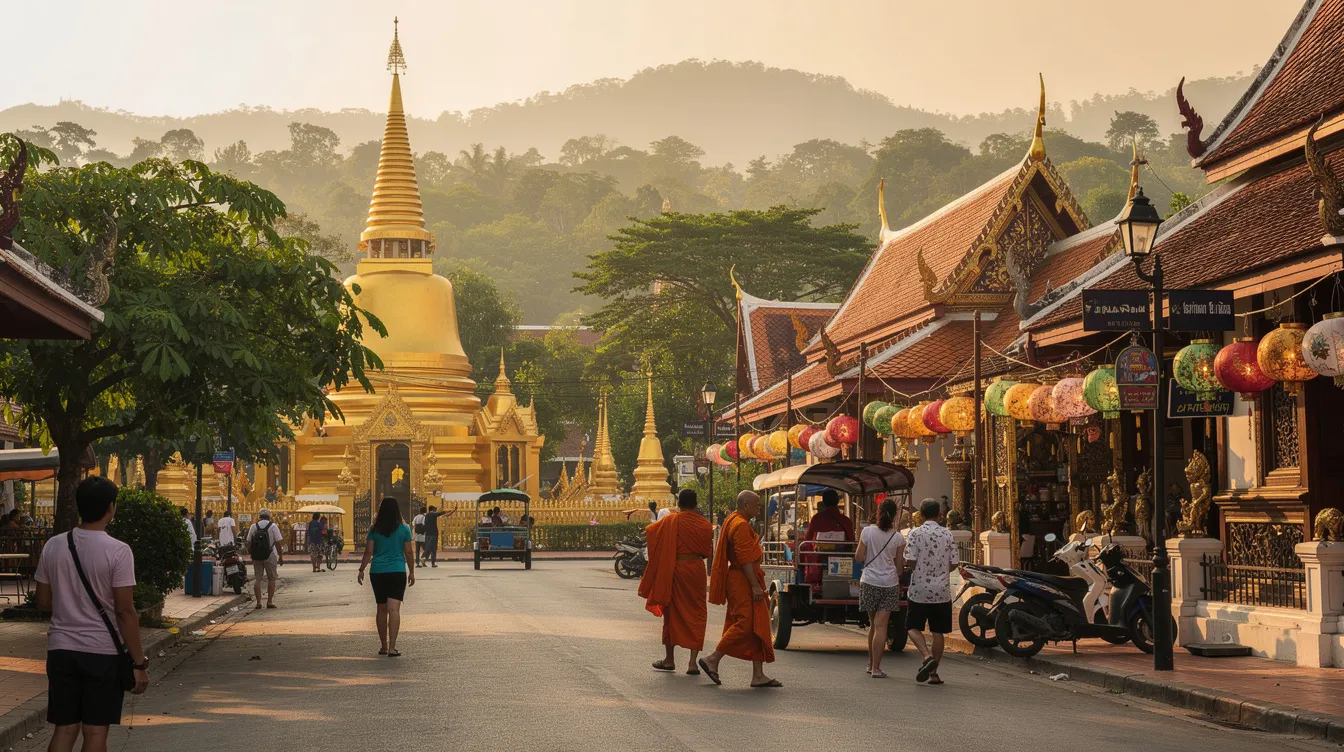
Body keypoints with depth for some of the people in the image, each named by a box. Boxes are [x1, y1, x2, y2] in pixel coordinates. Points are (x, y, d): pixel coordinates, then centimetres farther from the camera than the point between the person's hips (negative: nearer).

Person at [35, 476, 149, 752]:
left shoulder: (53, 546, 1)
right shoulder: (117, 551, -12)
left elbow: (43, 602, 8)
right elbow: (125, 612, -13)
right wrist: (139, 663, -8)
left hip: (61, 649, 4)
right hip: (103, 652, -4)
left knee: (64, 729, 10)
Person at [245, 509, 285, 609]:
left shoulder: (253, 526, 5)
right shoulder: (273, 526, -2)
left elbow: (249, 542, 4)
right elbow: (278, 542, -5)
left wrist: (250, 553, 16)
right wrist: (281, 556, 1)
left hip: (256, 556, 2)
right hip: (270, 556, -2)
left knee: (257, 579, 7)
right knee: (271, 579, 7)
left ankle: (258, 602, 3)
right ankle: (270, 601, 2)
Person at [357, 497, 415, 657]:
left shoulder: (374, 530, 1)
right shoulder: (403, 529, -2)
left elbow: (369, 551, -1)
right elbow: (408, 552, 1)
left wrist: (361, 570, 8)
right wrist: (411, 572, 11)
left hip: (377, 572, 2)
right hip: (397, 572, -2)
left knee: (381, 609, 14)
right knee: (394, 609, -8)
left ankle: (383, 646, 21)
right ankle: (392, 648, -18)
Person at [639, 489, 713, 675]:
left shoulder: (671, 521, -9)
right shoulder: (704, 524, 2)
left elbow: (649, 531, -6)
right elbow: (708, 552, 9)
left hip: (676, 569, -2)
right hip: (697, 569, 2)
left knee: (673, 612, 10)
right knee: (696, 613, 6)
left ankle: (670, 658, 18)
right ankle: (693, 661, -1)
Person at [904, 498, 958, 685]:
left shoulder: (916, 533, -9)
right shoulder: (948, 535, 0)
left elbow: (910, 561, -14)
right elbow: (953, 564, 2)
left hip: (919, 590, -3)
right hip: (942, 591, 3)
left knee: (914, 627, 10)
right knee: (938, 632, 10)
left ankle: (927, 656, -15)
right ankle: (933, 673, 11)